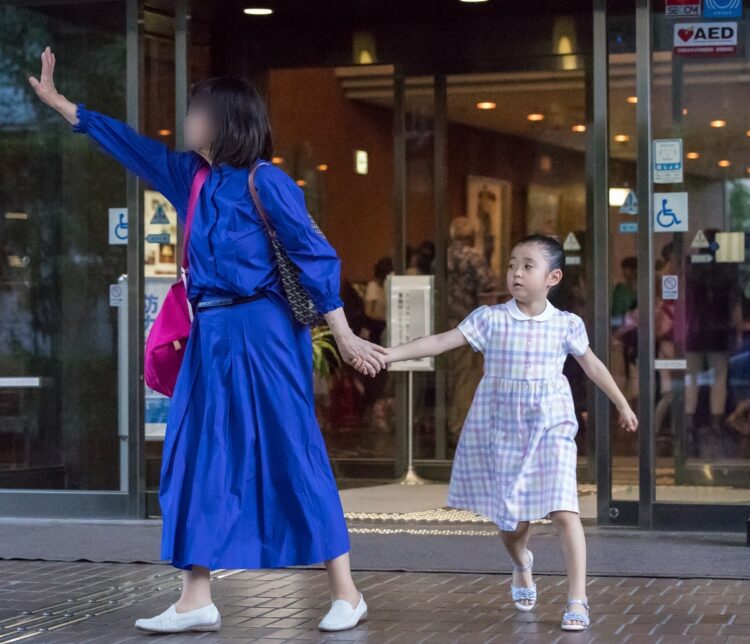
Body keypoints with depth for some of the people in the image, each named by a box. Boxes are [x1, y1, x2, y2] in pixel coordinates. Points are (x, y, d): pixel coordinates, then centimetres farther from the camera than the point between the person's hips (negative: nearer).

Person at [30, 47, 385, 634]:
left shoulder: (265, 183, -9)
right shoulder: (190, 176, 11)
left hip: (262, 333, -8)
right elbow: (131, 144, 22)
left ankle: (346, 593, 4)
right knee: (198, 458, 4)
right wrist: (57, 101, 26)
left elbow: (316, 256, -9)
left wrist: (343, 334, -12)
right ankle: (197, 601, 7)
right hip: (211, 336, 8)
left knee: (294, 458, -4)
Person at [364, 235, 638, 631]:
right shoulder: (490, 319, -6)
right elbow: (442, 341, -12)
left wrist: (623, 406, 24)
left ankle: (577, 600, -7)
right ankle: (521, 564, 47)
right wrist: (386, 354, -22)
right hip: (502, 432, 1)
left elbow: (592, 365, 14)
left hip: (550, 429, -1)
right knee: (510, 518, 12)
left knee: (564, 511, -13)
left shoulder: (566, 325, -2)